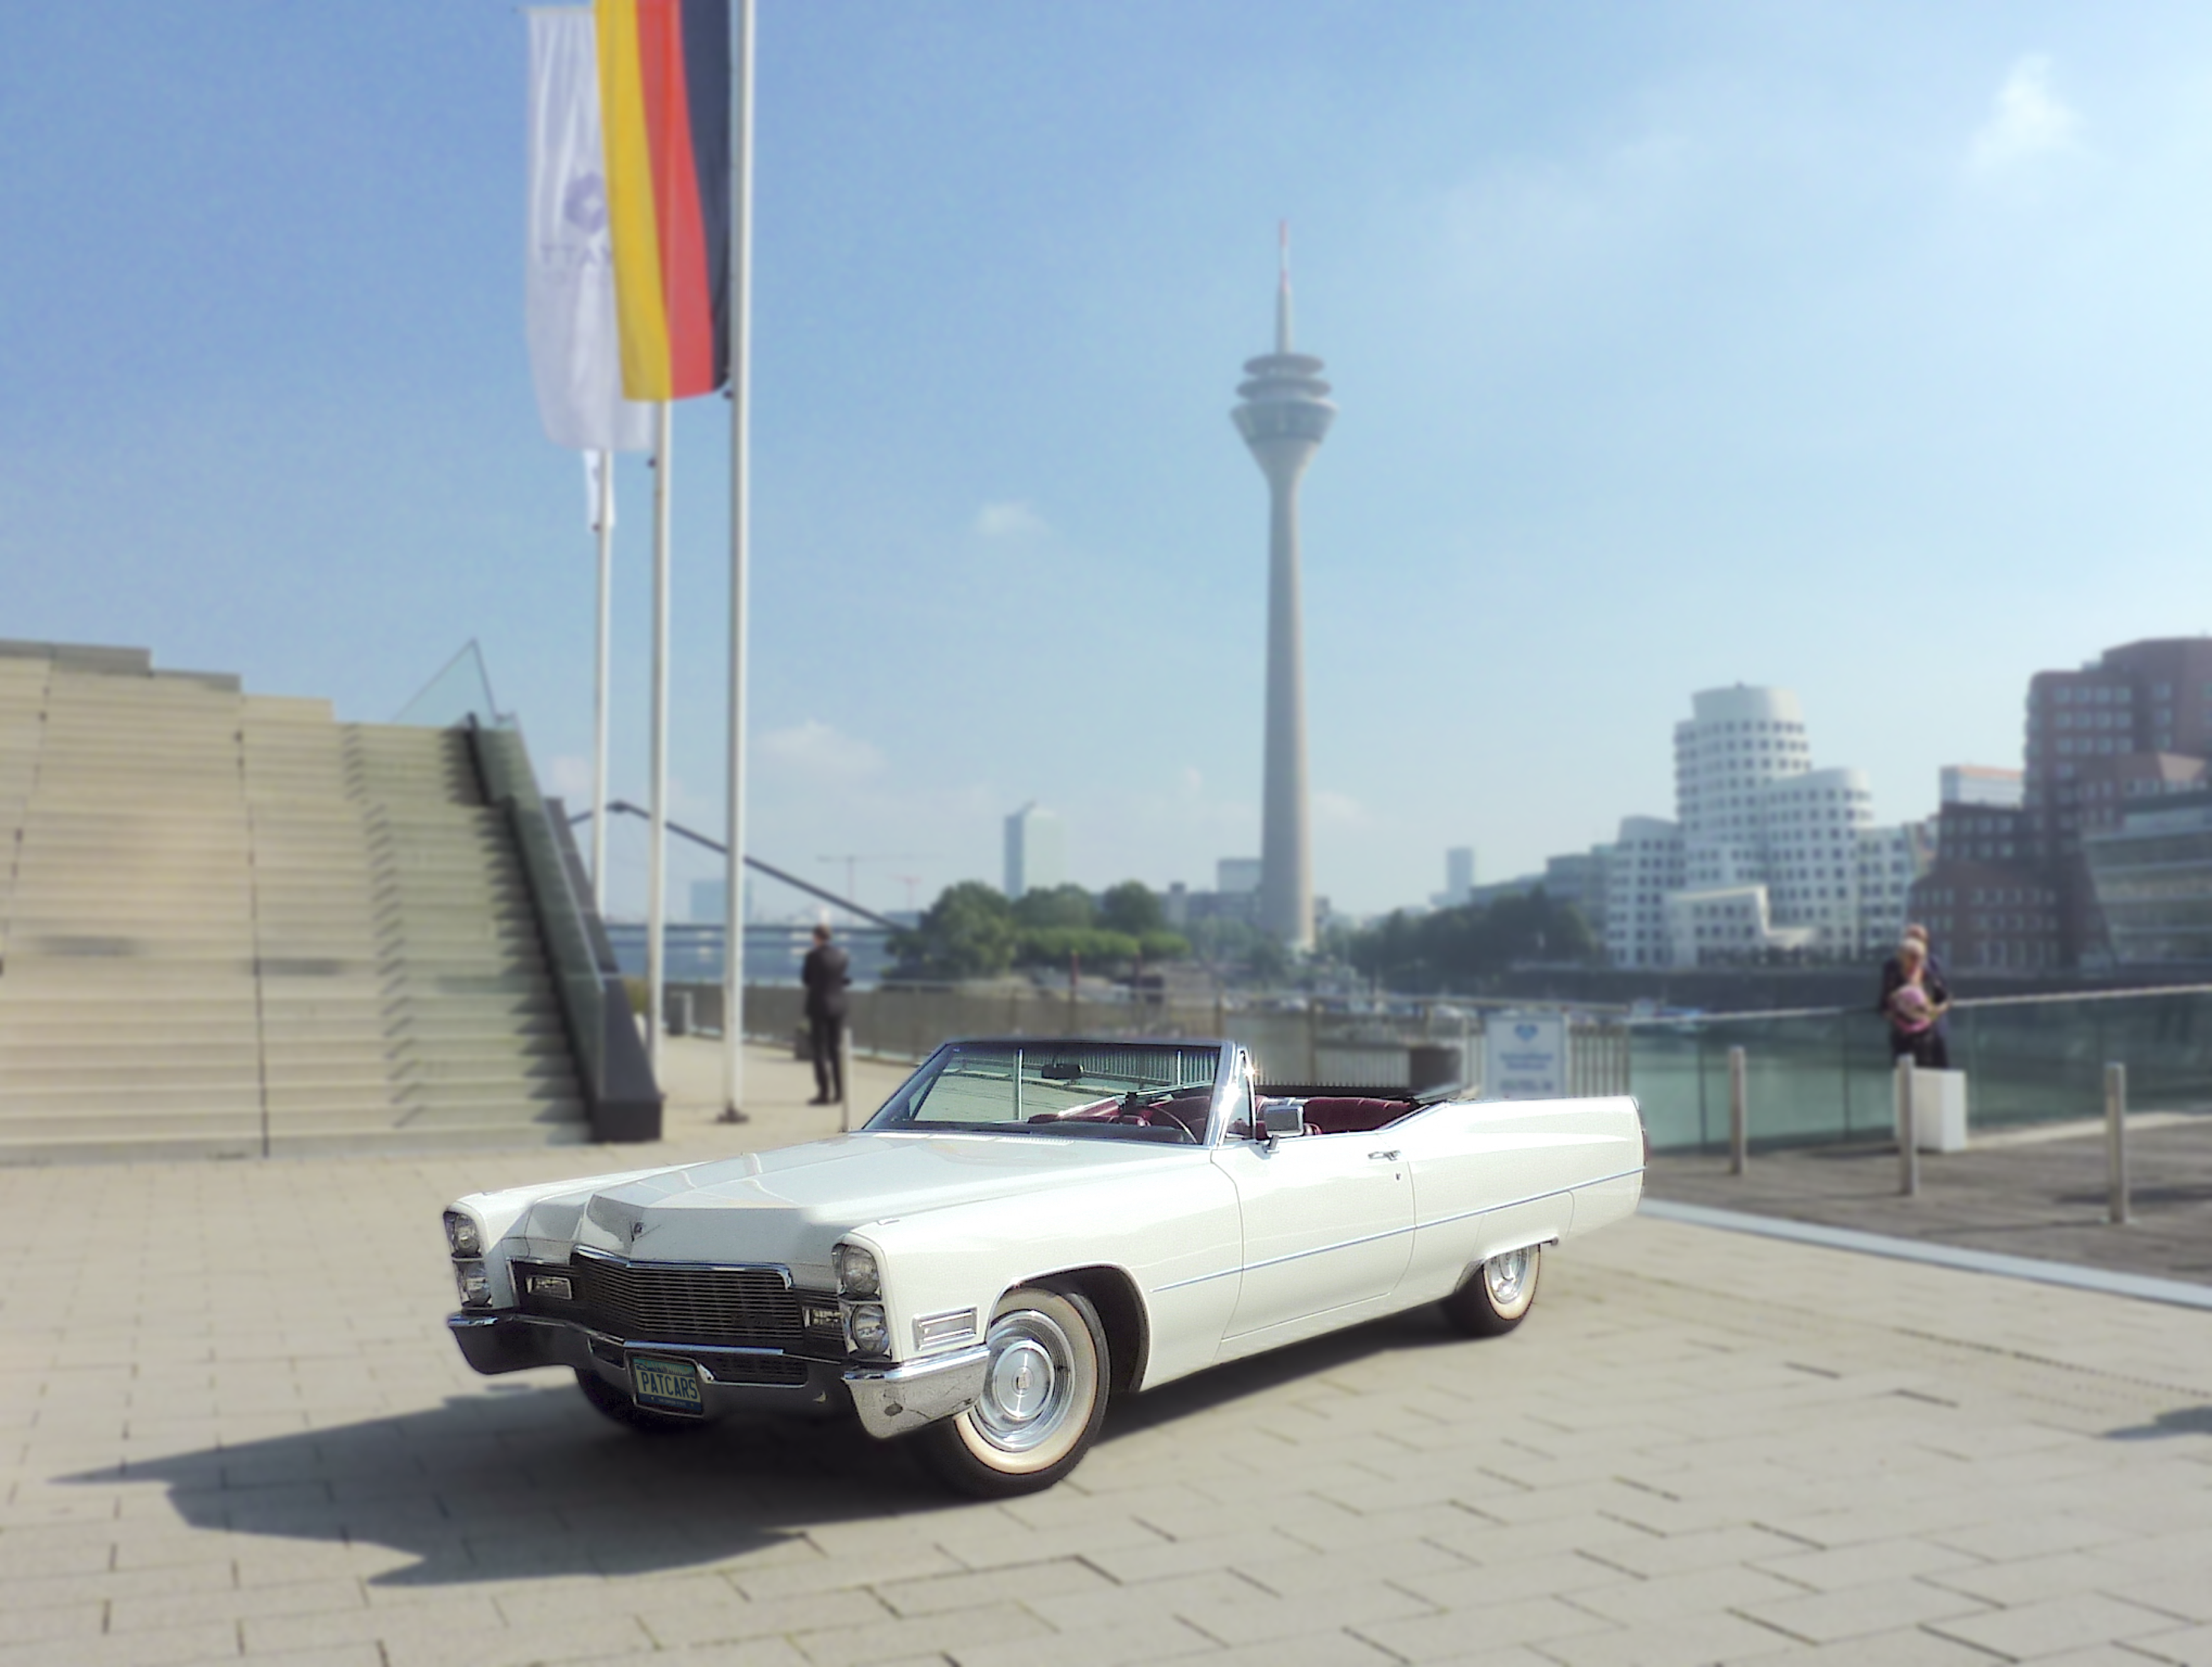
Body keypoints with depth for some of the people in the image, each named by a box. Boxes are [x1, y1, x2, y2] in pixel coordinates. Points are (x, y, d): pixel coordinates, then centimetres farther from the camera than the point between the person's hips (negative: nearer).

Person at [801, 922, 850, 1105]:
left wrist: (802, 973, 16)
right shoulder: (841, 955, 3)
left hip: (818, 1006, -5)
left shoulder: (813, 955, -12)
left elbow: (806, 980, -5)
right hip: (837, 1007, 5)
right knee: (836, 1050, 11)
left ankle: (824, 1093, -4)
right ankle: (838, 1092, 12)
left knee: (820, 1051, -1)